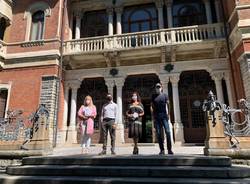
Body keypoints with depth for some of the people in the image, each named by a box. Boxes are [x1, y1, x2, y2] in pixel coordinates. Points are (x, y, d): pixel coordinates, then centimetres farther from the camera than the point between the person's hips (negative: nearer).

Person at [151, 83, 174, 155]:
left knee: (167, 132, -7)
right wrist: (153, 115, 3)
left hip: (164, 115, -1)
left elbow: (166, 105, 4)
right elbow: (152, 106, 12)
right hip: (156, 116, 1)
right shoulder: (153, 96, 13)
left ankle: (169, 149, -1)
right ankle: (162, 150, 7)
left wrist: (167, 114, -7)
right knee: (158, 133, 1)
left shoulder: (164, 95, 10)